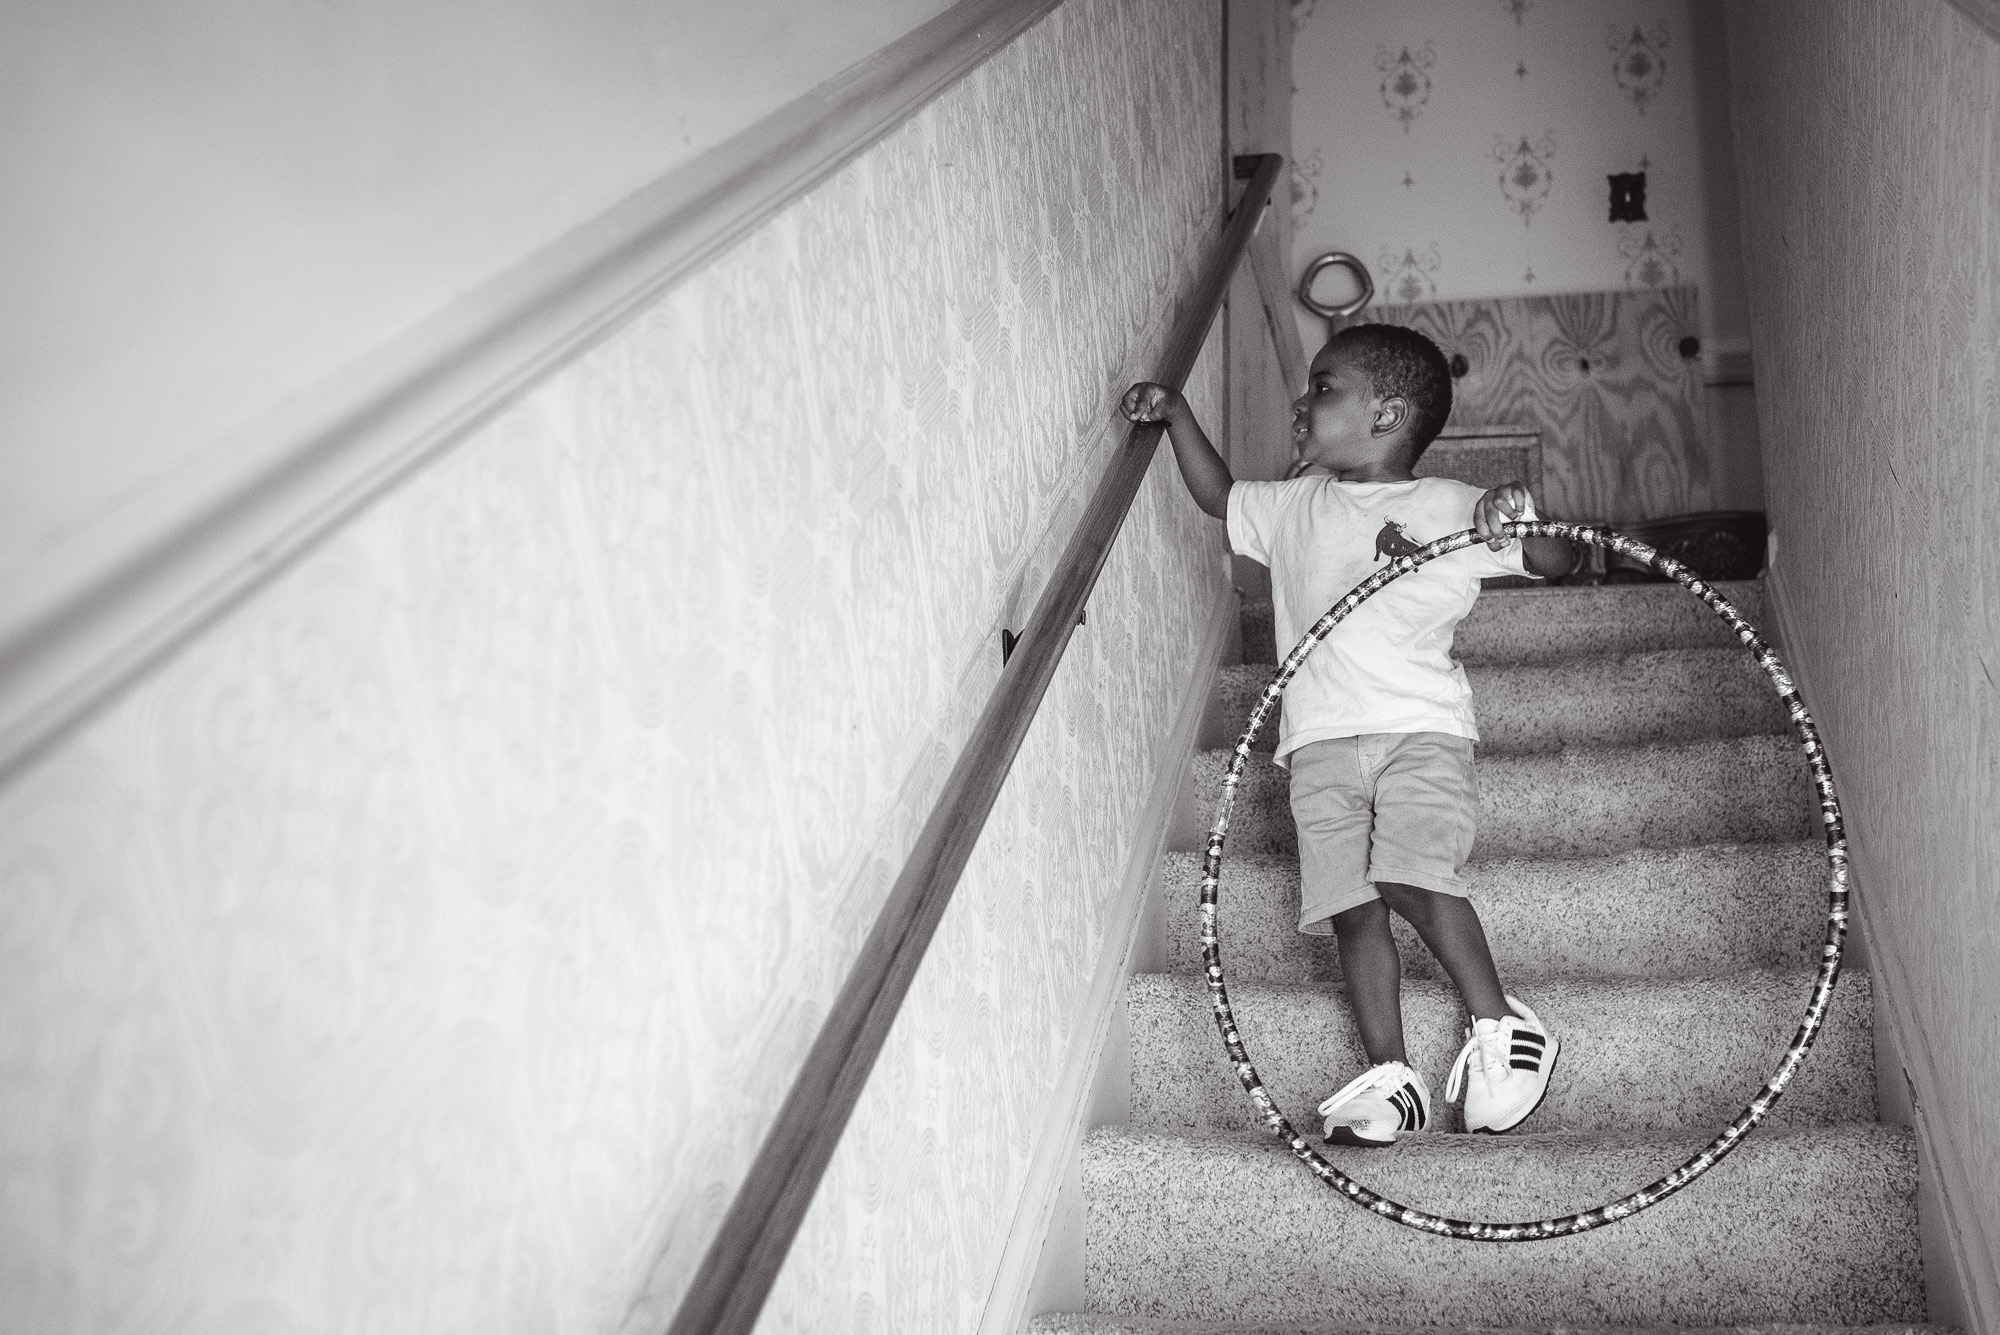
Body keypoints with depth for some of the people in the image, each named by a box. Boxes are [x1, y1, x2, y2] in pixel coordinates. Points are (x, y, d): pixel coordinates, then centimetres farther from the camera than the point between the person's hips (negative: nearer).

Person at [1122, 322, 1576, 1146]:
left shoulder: (1447, 506, 6)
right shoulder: (1294, 507, 21)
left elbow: (1556, 561, 5)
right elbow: (1220, 497, 38)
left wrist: (1515, 518, -16)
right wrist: (1175, 415, 28)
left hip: (1420, 727, -4)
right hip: (1322, 740, 4)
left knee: (1412, 877, -24)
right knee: (1351, 908, -8)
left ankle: (1499, 1027, -7)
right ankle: (1389, 1080, -3)